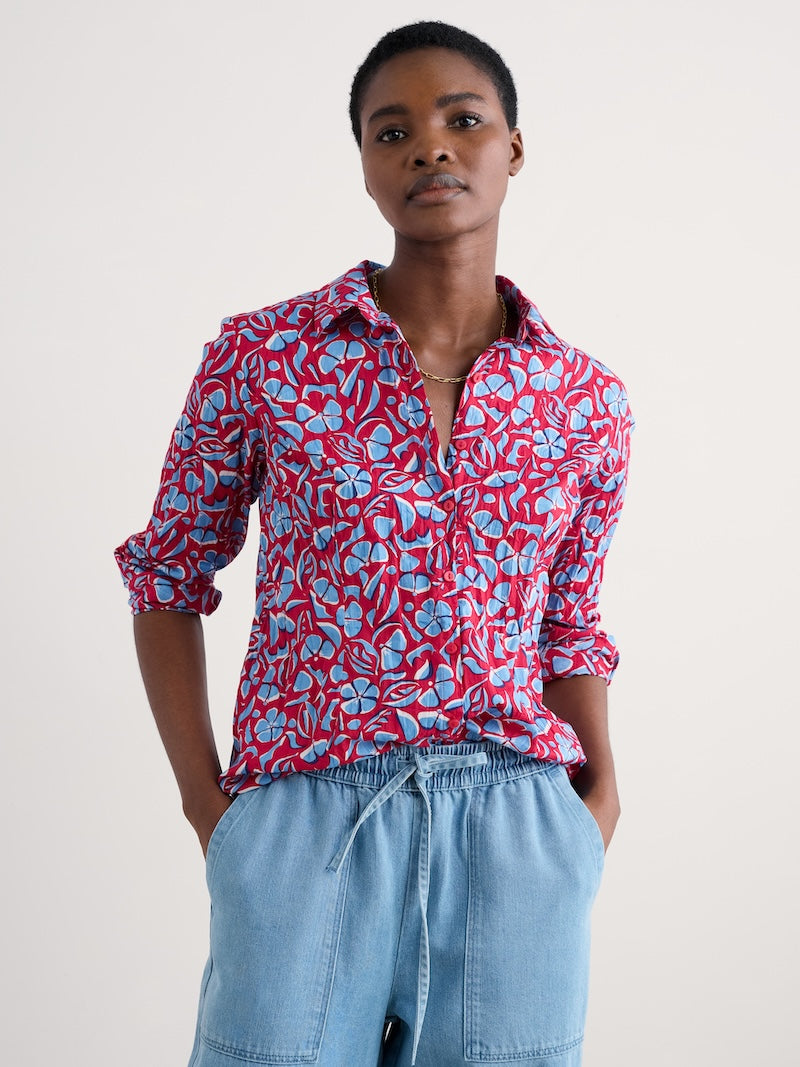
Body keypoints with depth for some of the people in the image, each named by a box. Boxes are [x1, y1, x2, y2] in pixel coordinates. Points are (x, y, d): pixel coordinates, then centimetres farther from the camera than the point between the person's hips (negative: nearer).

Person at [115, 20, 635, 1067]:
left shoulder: (587, 403, 7)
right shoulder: (261, 356, 1)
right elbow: (169, 575, 8)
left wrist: (600, 793, 2)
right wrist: (208, 803, 0)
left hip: (519, 835, 2)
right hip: (302, 827, -2)